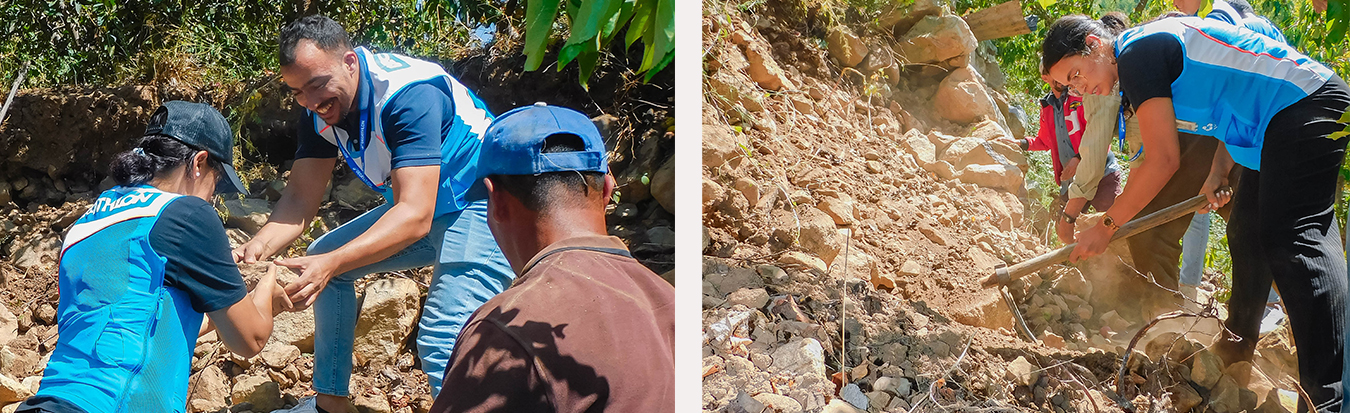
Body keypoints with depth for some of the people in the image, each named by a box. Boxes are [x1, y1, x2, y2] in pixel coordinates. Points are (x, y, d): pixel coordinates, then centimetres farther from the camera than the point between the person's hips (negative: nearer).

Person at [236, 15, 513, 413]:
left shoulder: (410, 94, -30)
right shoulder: (321, 109, -4)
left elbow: (415, 217, -37)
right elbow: (301, 197, -6)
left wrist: (331, 263, -48)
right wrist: (259, 246, -27)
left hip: (480, 206, -9)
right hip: (420, 206, 9)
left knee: (442, 343, -24)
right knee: (322, 258, 12)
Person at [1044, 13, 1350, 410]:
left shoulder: (1136, 55, -15)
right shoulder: (1153, 45, 17)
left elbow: (1162, 160, -18)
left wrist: (1105, 226, -11)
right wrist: (1218, 174, 12)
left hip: (1305, 106, -11)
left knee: (1293, 240, -19)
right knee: (1247, 235, 19)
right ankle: (1237, 348, 36)